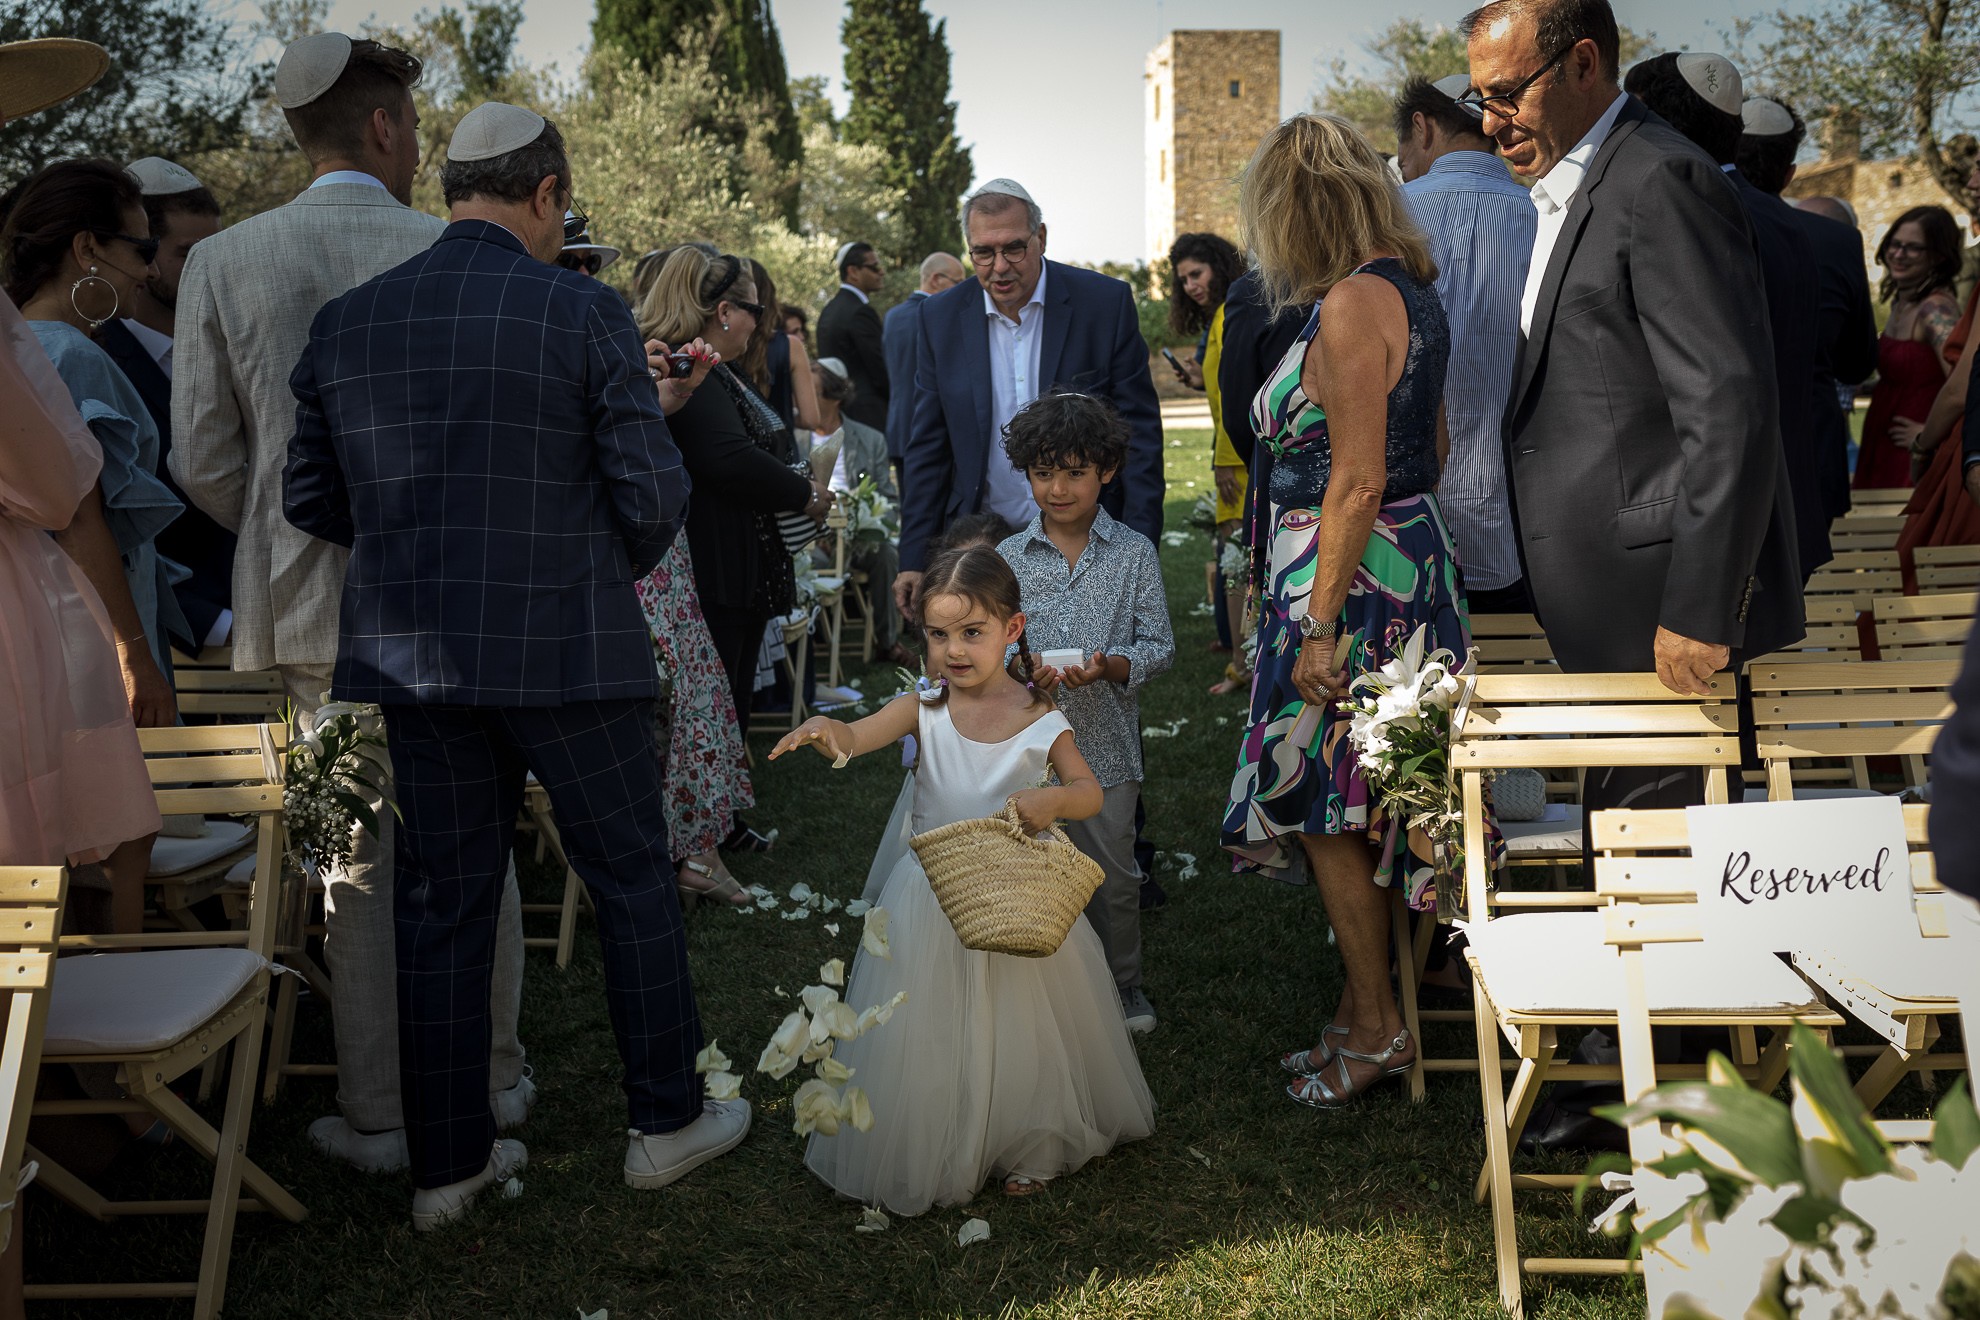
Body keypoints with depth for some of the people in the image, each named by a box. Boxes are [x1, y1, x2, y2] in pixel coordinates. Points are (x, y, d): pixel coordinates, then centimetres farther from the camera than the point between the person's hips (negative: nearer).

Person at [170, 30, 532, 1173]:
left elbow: (205, 462, -2)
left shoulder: (222, 264, -2)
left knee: (359, 858, 10)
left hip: (317, 608, 1)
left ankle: (379, 1115, 19)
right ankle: (488, 1080, 26)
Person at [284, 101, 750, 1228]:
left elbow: (310, 497, 9)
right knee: (634, 881, 11)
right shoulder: (584, 314, -9)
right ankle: (669, 1121, 24)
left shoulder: (349, 319, 4)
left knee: (446, 903, 12)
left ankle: (449, 1162, 21)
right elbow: (656, 493, -10)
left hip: (416, 655, 5)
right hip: (567, 649, -4)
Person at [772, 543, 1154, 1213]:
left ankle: (1028, 1146, 37)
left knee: (1019, 1026, 13)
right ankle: (929, 1153, 31)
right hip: (933, 898, 1)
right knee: (929, 1031, 8)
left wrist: (1053, 799, -30)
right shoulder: (924, 709, -9)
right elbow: (854, 740, -22)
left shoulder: (1038, 718, -10)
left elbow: (1091, 793, -7)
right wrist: (824, 730, -45)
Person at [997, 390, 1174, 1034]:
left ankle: (1124, 980, 33)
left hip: (1107, 745, -1)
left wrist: (1109, 665, -22)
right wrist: (1020, 669, -19)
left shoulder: (1134, 553, -2)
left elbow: (1158, 644, -3)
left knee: (1114, 873, 10)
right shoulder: (1009, 558, 0)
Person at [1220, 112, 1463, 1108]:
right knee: (1351, 806, 16)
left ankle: (1375, 1027, 15)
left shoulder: (1351, 306, -19)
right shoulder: (1411, 289, 10)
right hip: (1411, 555, 10)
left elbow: (1358, 483, -22)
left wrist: (1319, 624, -20)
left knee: (1322, 805, 3)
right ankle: (1364, 1010, 27)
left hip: (1351, 574, -10)